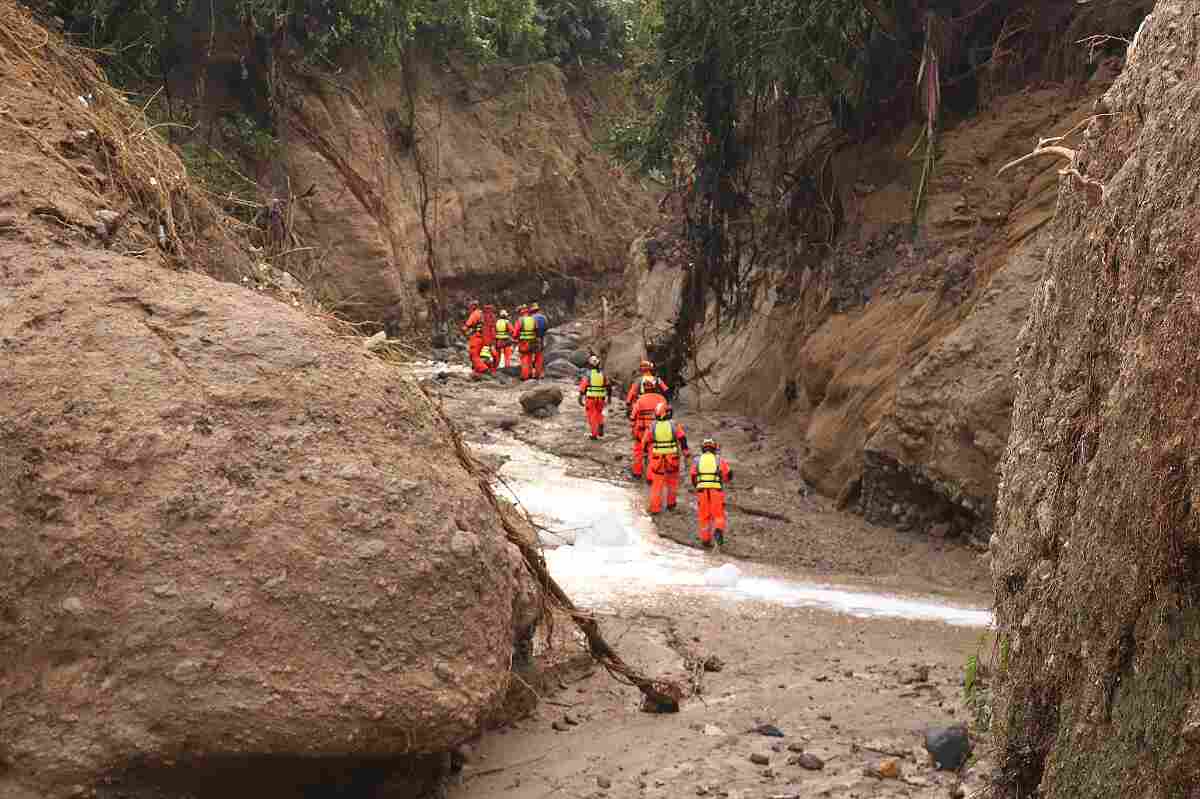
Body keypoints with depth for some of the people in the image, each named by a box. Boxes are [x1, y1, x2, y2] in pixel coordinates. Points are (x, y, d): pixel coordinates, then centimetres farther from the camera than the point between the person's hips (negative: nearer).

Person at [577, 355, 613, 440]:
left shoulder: (588, 374, -5)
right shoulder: (603, 373, 4)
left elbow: (583, 387, -8)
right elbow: (609, 386, 6)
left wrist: (581, 398, -4)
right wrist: (609, 397, 15)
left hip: (590, 398, -2)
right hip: (601, 398, 3)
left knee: (592, 416, 8)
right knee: (599, 414, 20)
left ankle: (594, 435, 6)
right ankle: (600, 424, -10)